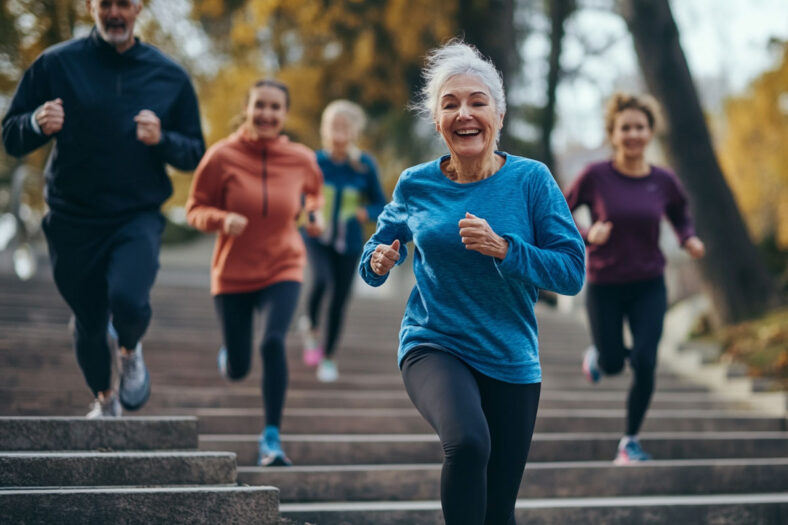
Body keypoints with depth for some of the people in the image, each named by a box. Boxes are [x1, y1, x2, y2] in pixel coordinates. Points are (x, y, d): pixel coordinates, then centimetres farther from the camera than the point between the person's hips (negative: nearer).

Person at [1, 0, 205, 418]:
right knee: (89, 323, 11)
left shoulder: (169, 76, 3)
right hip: (73, 222, 1)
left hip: (139, 219, 0)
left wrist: (162, 140, -14)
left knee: (128, 300, -26)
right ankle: (103, 398, 42)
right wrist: (38, 124, -22)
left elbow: (195, 153, 7)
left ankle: (130, 349, 11)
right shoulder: (55, 64, -2)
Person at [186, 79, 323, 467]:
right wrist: (223, 220, -24)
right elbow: (195, 209, -5)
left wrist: (313, 213, -1)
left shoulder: (301, 159, -4)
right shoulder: (222, 156, -11)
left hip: (282, 270, 0)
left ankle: (271, 437, -13)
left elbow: (313, 190, 19)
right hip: (233, 273, 0)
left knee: (274, 341, -24)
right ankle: (227, 356, 46)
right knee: (238, 370, 6)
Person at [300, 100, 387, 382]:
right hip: (317, 239, -1)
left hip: (349, 244, 1)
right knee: (321, 280, -27)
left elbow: (381, 205, 0)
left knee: (339, 301, 6)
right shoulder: (314, 162, -9)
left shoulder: (365, 166, -8)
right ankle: (310, 327, 3)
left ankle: (328, 357, 27)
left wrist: (366, 212, -21)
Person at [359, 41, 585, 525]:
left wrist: (502, 248, -23)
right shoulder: (415, 186, -1)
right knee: (467, 441, -34)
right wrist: (379, 261, -8)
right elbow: (377, 260, 16)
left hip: (511, 361, 1)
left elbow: (572, 272, -9)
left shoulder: (530, 180, -5)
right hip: (434, 346, -1)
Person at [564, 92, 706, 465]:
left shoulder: (663, 181, -5)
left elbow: (681, 216, 14)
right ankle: (596, 354, 48)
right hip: (604, 287, -1)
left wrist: (689, 240, -6)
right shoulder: (595, 176, -13)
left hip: (649, 287, 1)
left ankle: (630, 440, 9)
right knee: (612, 364, 9)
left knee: (645, 363, -10)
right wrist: (588, 235, -22)